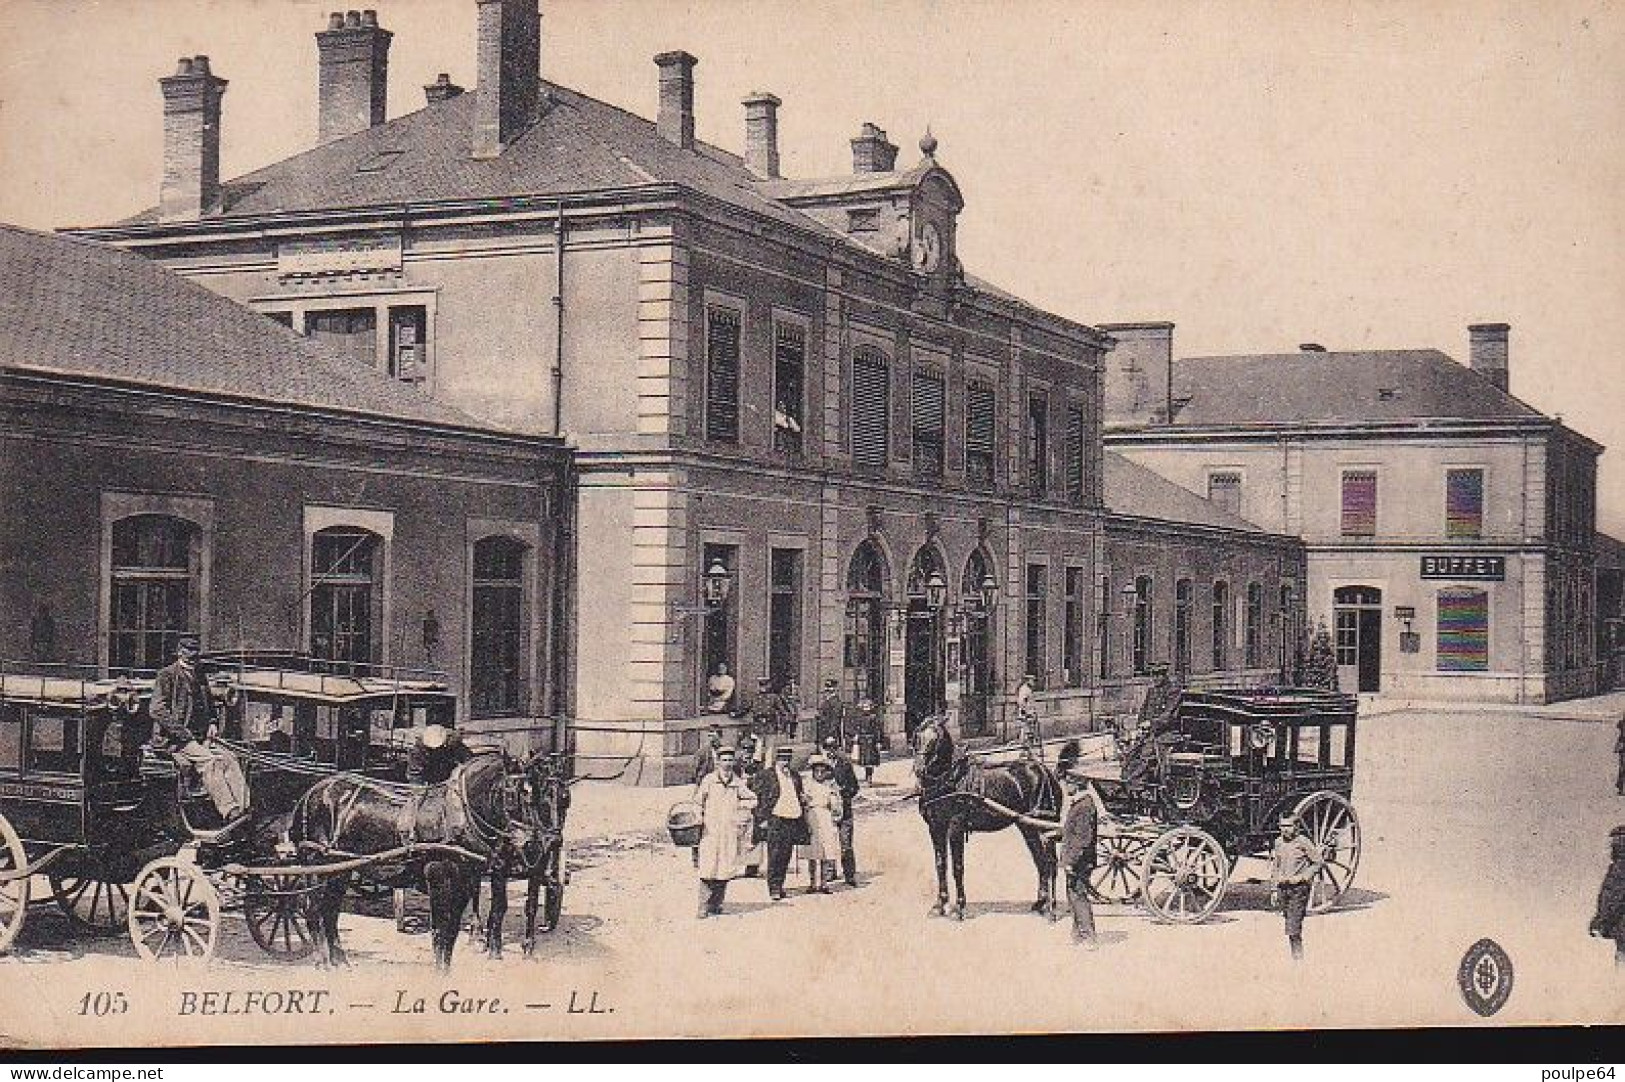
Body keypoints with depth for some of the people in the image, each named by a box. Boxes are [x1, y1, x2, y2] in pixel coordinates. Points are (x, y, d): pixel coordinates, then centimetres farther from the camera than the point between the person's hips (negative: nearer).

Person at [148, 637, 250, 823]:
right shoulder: (167, 675, 0)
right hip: (175, 740, -7)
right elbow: (157, 710, -10)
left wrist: (212, 724, 16)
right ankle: (229, 812, -42)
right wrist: (184, 734, -15)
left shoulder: (199, 677, 23)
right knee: (210, 761, -31)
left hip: (202, 738, 7)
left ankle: (245, 809, -34)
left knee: (230, 759, -20)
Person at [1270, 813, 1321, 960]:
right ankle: (1294, 951, 18)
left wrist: (1303, 877, -13)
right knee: (1288, 921, 10)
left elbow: (1317, 862, -3)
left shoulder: (1303, 842, -6)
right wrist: (1274, 890, 16)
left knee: (1294, 925, -12)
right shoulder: (1278, 843, 11)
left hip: (1299, 888, -6)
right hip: (1283, 888, 6)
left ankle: (1298, 953, -8)